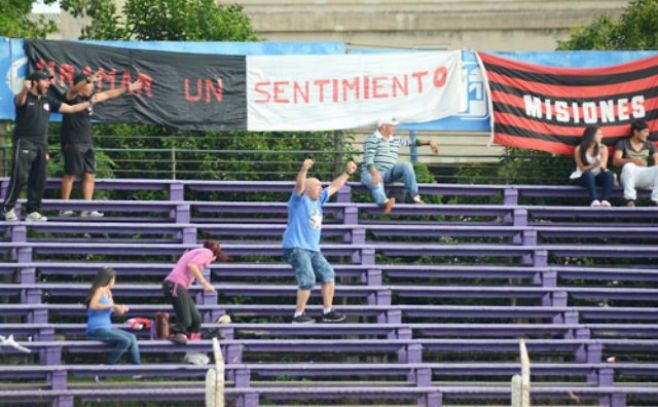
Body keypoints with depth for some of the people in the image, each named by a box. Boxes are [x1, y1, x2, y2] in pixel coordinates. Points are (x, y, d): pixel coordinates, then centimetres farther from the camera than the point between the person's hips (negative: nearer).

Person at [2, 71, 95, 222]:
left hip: (41, 146, 6)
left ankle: (32, 211, 11)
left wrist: (90, 102, 12)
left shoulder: (48, 101, 15)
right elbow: (19, 101, -29)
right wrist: (25, 90, -52)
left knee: (39, 181, 4)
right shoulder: (25, 98, -3)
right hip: (24, 144, -6)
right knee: (20, 177, -12)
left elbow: (71, 108, 19)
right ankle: (8, 208, -4)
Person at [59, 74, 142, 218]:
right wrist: (88, 80, -47)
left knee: (89, 175, 4)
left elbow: (108, 95, 28)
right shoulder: (73, 97, -7)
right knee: (70, 174, -6)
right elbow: (75, 89, -30)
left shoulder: (90, 98, 16)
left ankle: (87, 209, 5)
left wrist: (126, 89, 34)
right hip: (72, 143, -8)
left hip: (87, 144, 8)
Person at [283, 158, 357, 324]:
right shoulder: (299, 199, -5)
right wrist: (304, 170, -44)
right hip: (296, 247, -9)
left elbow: (334, 187, 26)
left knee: (328, 276, 5)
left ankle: (328, 312, 12)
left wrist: (347, 173, 24)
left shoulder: (318, 200, 16)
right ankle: (298, 315, -11)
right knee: (307, 280, -18)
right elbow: (299, 185, -26)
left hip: (313, 249, 9)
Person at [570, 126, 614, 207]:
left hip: (597, 177, 3)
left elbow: (604, 166, -12)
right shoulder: (579, 149, -7)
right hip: (582, 178, -3)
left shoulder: (603, 148, 1)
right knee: (588, 174, -38)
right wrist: (595, 165, -28)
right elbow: (583, 168, -10)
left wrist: (601, 165, -38)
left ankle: (604, 200, -42)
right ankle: (594, 200, -51)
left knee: (609, 174, -30)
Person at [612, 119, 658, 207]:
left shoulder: (649, 145, 18)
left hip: (645, 177, 3)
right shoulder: (623, 143, 8)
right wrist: (633, 160, -25)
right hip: (629, 174, -3)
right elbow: (616, 161, -7)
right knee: (628, 166, -38)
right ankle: (630, 200, -38)